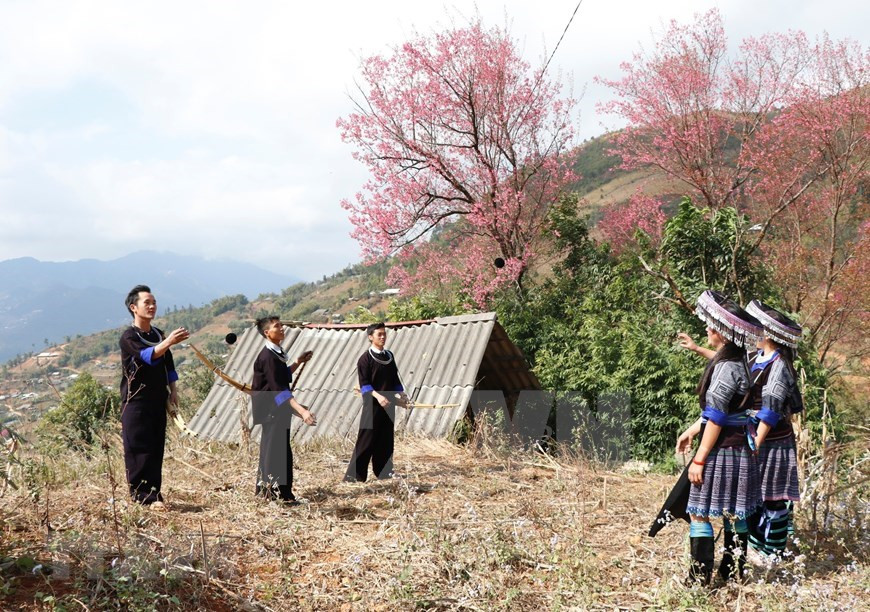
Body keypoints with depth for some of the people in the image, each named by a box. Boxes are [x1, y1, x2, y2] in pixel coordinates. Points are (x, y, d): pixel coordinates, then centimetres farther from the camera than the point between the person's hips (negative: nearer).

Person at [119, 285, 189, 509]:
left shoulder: (158, 335, 13)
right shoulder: (129, 337, -10)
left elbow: (168, 366, 21)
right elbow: (147, 355, -30)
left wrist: (172, 391, 11)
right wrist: (168, 342, -46)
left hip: (157, 402, 6)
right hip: (136, 403, -6)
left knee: (156, 449, 7)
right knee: (139, 449, -6)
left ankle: (153, 493, 13)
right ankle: (142, 495, -3)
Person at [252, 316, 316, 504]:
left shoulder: (276, 353, 10)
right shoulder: (268, 357, -21)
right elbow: (279, 389, -27)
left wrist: (298, 362, 15)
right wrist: (301, 410, -34)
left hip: (275, 410, 10)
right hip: (272, 410, -10)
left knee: (270, 449, 16)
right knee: (279, 451, -8)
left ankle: (264, 488, 26)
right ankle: (282, 494, -4)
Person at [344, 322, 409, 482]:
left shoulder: (389, 356, 13)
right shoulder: (366, 358, -7)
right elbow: (364, 384, -13)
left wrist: (400, 394, 7)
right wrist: (377, 395, -25)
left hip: (388, 403, 7)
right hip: (372, 404, -6)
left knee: (386, 439, 10)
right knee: (367, 440, -7)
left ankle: (383, 471, 20)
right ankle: (354, 474, -4)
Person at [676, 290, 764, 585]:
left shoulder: (727, 368, -19)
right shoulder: (734, 362, 11)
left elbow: (716, 419, -20)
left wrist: (699, 459, -17)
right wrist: (691, 431, 22)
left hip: (722, 452, -10)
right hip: (737, 450, 10)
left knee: (699, 513, -3)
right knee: (734, 515, 16)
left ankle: (700, 577, 1)